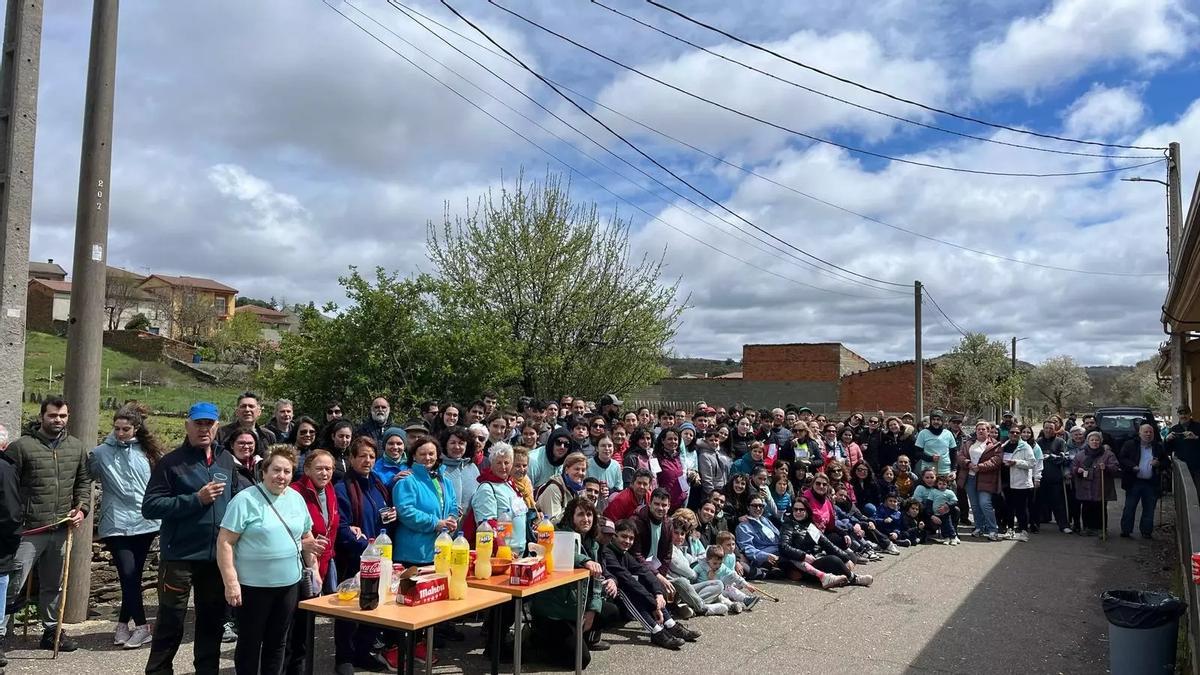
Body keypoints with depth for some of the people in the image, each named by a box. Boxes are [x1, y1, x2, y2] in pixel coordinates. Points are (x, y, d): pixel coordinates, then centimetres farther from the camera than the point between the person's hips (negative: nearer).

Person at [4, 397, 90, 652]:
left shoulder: (76, 447, 10)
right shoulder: (22, 446, -6)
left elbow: (84, 481, 16)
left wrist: (81, 508, 2)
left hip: (61, 529, 5)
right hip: (28, 530, -5)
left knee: (54, 585, 15)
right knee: (13, 583, -7)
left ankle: (52, 630, 26)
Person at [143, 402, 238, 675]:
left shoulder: (226, 460, 8)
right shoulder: (171, 462, -8)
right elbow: (150, 507, -15)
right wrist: (196, 499, -21)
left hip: (217, 555, 5)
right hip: (179, 555, -5)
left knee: (212, 620, 16)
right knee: (170, 623, 4)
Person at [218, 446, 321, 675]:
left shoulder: (296, 498, 7)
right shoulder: (245, 500, -12)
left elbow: (306, 536, 19)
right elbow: (225, 542, -15)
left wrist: (311, 545, 2)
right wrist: (231, 582, -19)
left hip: (289, 583, 5)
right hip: (253, 585, -5)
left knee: (278, 641, 15)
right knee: (250, 641, 8)